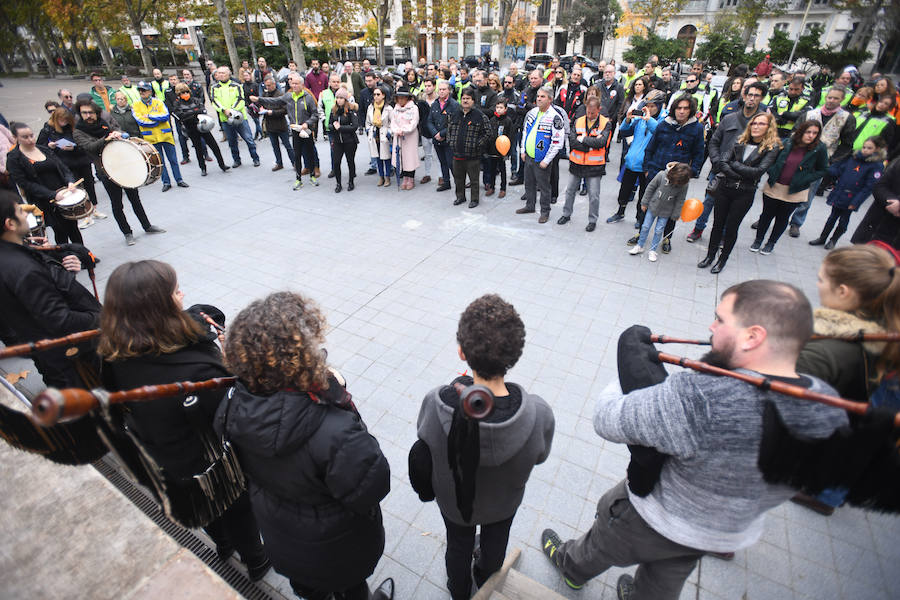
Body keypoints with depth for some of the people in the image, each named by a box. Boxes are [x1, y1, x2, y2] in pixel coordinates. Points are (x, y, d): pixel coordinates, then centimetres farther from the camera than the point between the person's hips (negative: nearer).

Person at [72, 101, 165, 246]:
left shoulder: (104, 124, 9)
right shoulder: (78, 132, -3)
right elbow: (89, 146, -19)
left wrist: (118, 134, -10)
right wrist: (106, 139, -33)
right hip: (107, 172, -4)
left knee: (135, 198, 14)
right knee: (117, 204, 3)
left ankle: (147, 226, 26)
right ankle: (127, 233, 14)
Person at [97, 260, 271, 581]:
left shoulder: (115, 358, -20)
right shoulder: (195, 372, -44)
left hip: (162, 461, 6)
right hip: (214, 468, -6)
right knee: (237, 510, 25)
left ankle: (222, 545, 65)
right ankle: (256, 562, 54)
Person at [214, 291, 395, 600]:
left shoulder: (235, 409, -26)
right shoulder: (336, 435, -47)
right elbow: (372, 488, -29)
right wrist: (339, 398, -33)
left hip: (279, 537, 5)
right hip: (337, 548, -4)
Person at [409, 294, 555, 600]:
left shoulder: (436, 403, -40)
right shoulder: (539, 415, -39)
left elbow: (424, 445, -17)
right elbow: (538, 456, -17)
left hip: (452, 498, 0)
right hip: (503, 502, 1)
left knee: (458, 545, 33)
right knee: (495, 541, 36)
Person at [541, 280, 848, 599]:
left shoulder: (697, 400, -44)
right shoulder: (830, 408, -20)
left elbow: (607, 420, -34)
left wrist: (631, 367, -16)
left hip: (658, 520, -5)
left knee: (601, 545, 30)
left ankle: (572, 568, 58)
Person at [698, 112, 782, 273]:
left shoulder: (772, 148, -3)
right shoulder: (740, 142, 7)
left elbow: (759, 171, -14)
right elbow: (723, 162, -4)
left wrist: (734, 165, -10)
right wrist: (742, 175, -15)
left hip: (745, 194, -3)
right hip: (724, 188, 3)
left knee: (732, 227, 5)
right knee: (718, 224, 9)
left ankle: (723, 260, 20)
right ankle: (710, 256, 22)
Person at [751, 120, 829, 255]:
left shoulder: (819, 149, -9)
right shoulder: (787, 143, -8)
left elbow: (822, 170, 0)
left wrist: (804, 180, -13)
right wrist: (772, 172, -9)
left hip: (794, 192, 0)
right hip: (773, 188, 1)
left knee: (782, 218, 12)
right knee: (767, 214, 11)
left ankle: (771, 243, 29)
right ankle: (758, 239, 29)